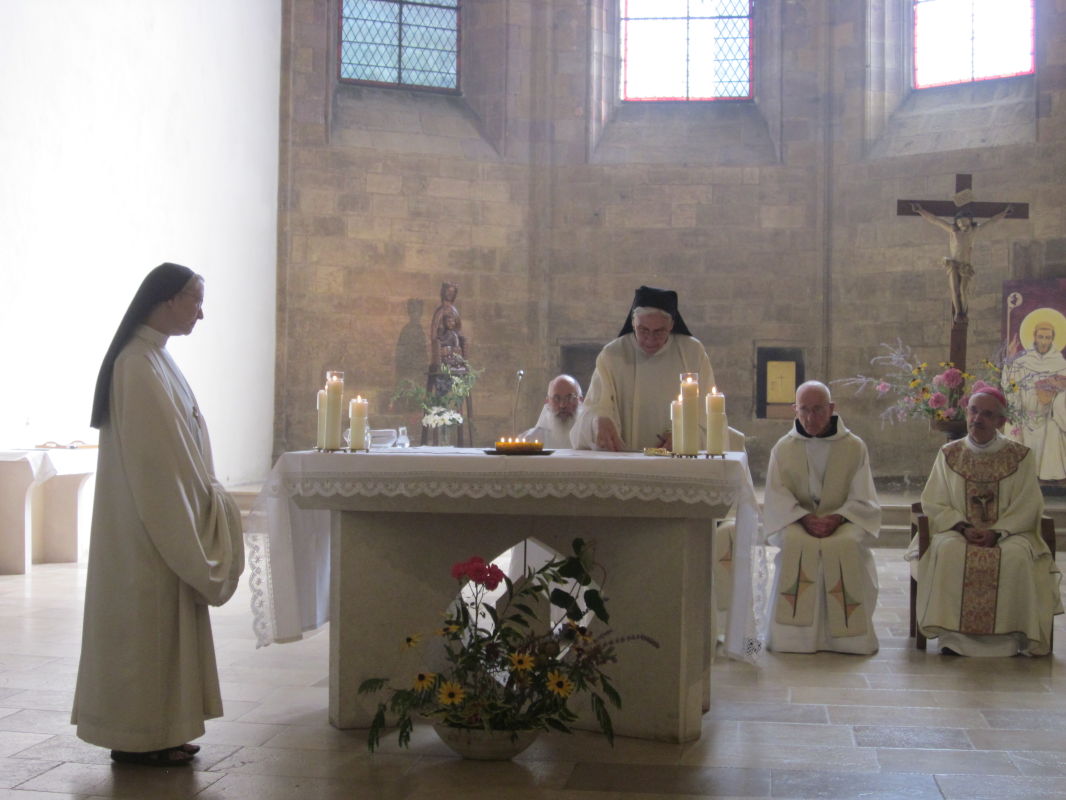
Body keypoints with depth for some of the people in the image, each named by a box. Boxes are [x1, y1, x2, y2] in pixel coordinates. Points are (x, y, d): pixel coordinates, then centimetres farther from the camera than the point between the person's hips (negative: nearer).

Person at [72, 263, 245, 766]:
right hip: (151, 519, -10)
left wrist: (204, 497, 13)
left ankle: (156, 732, 19)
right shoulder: (141, 364, -17)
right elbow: (157, 452, -20)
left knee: (158, 619, 12)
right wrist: (206, 501, -13)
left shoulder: (152, 357, 13)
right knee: (148, 617, -3)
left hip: (162, 514, 10)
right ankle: (140, 736, 6)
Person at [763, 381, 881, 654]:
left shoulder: (854, 447, 5)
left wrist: (836, 518, -19)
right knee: (797, 545, -35)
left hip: (844, 522, 0)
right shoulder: (783, 448, 9)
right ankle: (797, 632, -29)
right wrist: (805, 518, -17)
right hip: (795, 522, 0)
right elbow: (777, 498, 1)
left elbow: (863, 500, 1)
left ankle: (846, 633, -22)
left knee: (846, 545, -35)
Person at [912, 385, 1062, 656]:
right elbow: (933, 504, 4)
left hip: (1009, 532, -1)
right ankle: (952, 634, -30)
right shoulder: (949, 454, 8)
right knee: (949, 551, -34)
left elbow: (1027, 507, -2)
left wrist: (996, 532, -18)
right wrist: (964, 528, -14)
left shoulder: (1020, 456, 4)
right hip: (956, 530, 1)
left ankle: (1009, 635, -24)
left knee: (1015, 556, -35)